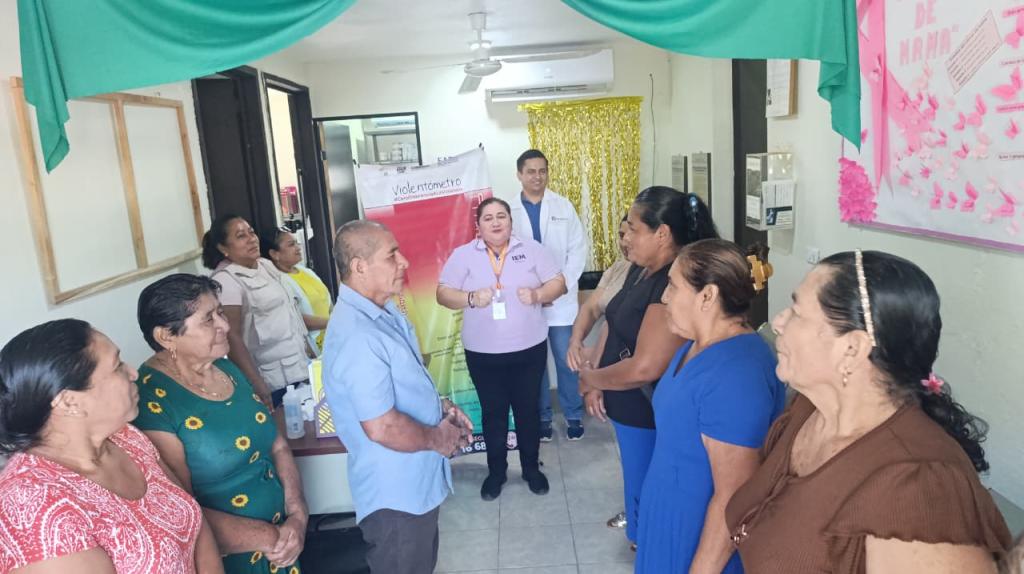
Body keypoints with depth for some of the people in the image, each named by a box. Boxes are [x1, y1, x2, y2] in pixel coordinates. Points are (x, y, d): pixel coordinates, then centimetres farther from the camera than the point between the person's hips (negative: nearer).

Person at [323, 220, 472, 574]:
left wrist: (440, 406, 3)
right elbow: (383, 428, -32)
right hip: (396, 494, -9)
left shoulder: (383, 312, 3)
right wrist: (436, 438, -15)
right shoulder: (356, 335, -30)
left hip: (416, 484, 9)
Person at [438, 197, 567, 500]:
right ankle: (496, 470, 31)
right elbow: (442, 293, -3)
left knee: (528, 409, 13)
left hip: (529, 349, 0)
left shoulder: (532, 249, 0)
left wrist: (537, 294, -19)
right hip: (482, 353, 0)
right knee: (493, 412, 12)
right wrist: (471, 298, -21)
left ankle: (531, 467, 32)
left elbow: (558, 283, 1)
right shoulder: (463, 255, -1)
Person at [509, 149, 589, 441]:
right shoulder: (509, 211, 0)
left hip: (561, 299, 0)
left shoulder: (564, 206, 2)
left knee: (567, 360, 6)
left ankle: (573, 415, 24)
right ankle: (542, 416, 26)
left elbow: (578, 249, -1)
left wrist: (561, 286, -10)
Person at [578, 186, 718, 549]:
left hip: (649, 415, -9)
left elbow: (645, 368, -30)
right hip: (627, 408, 9)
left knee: (647, 497, 12)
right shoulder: (641, 269, 4)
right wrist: (595, 384, -5)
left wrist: (590, 377, -14)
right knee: (638, 489, 26)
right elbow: (616, 327, 8)